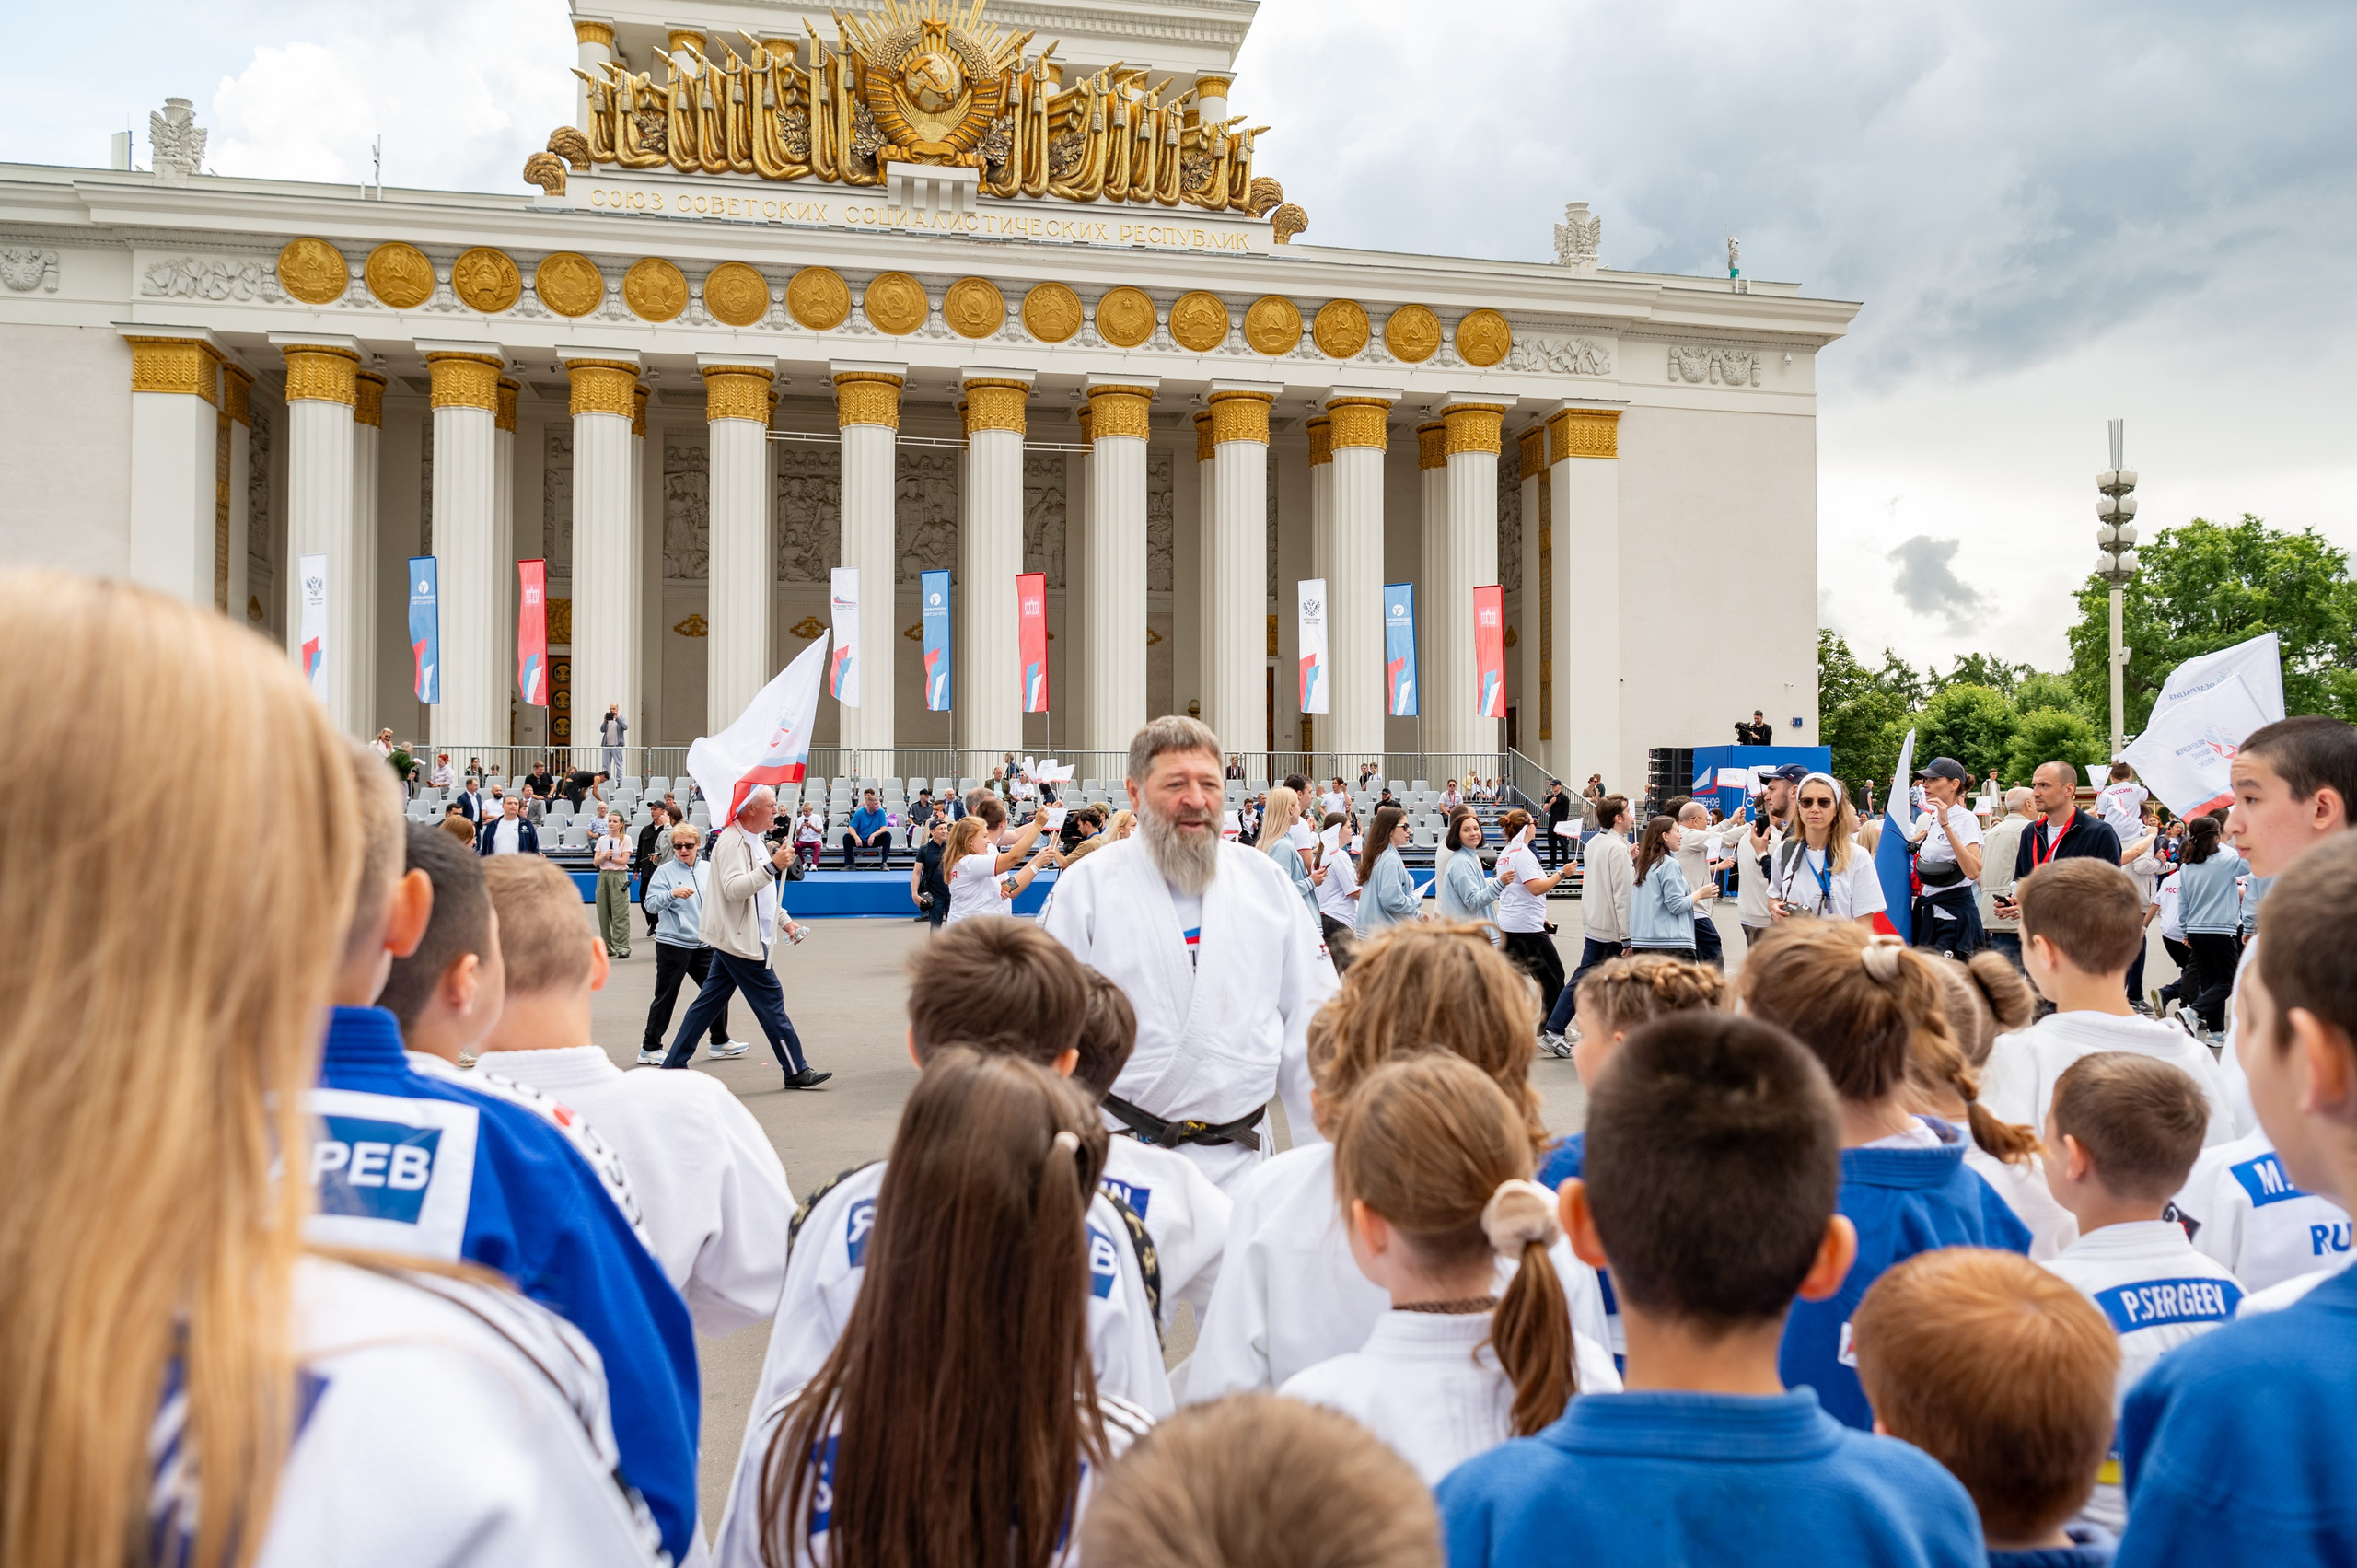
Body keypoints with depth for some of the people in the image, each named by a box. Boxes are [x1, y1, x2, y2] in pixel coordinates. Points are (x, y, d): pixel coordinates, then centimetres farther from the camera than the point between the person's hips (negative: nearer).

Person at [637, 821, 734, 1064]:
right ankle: (649, 1049, 13)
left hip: (703, 944, 5)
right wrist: (672, 893, -29)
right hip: (672, 944, -5)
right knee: (665, 998, 2)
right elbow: (650, 903, -15)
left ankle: (720, 1042, 23)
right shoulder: (665, 871, -7)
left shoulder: (709, 870, 7)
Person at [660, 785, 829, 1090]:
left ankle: (673, 1064, 17)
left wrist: (785, 920, 21)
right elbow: (734, 889, -29)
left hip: (737, 939, 10)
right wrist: (772, 866, -35)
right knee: (771, 1002, -4)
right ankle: (796, 1070, 3)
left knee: (709, 1002, 12)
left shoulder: (752, 840, 16)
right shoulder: (732, 841, -17)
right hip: (740, 940, -10)